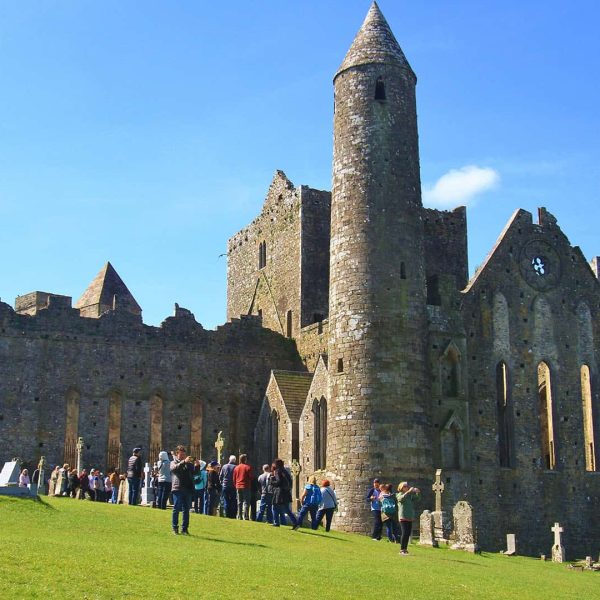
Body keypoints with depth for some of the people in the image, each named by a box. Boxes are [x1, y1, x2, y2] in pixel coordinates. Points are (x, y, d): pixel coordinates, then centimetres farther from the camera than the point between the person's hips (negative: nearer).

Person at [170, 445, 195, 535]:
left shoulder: (189, 463, 17)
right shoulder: (173, 463, 8)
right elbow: (175, 468, -16)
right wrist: (184, 461, -30)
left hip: (188, 489, 3)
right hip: (178, 489, -3)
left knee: (186, 510, 5)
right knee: (176, 509, 0)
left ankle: (185, 528, 10)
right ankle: (175, 527, 8)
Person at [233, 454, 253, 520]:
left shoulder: (236, 468, 7)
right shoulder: (248, 467, -9)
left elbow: (234, 479, 10)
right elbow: (251, 477, -8)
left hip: (238, 487, 5)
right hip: (246, 487, -5)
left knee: (239, 502, 11)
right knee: (246, 502, -3)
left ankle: (239, 516, 10)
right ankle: (246, 517, -9)